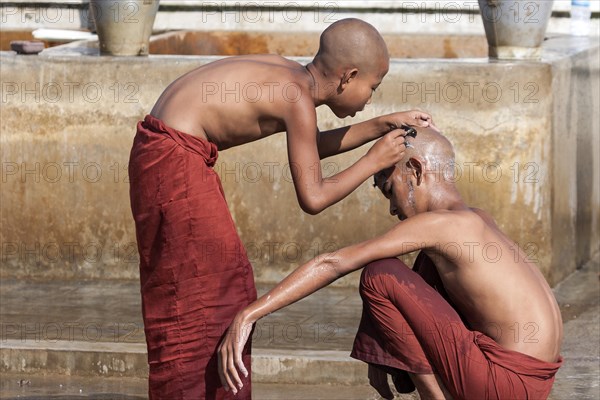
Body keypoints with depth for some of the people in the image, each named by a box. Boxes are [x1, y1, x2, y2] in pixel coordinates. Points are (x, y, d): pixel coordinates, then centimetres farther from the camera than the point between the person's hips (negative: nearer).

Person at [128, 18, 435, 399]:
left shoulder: (290, 75, 9)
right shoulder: (298, 99, -17)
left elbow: (311, 146, 27)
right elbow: (313, 198, -15)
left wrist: (383, 125, 21)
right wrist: (374, 161, -5)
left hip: (167, 150, 10)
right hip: (174, 158, -10)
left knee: (227, 287, 17)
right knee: (192, 295, -4)